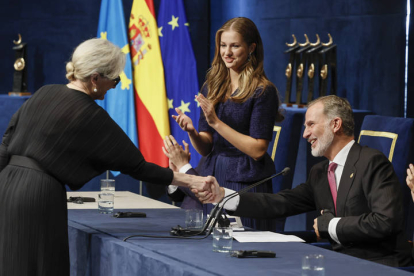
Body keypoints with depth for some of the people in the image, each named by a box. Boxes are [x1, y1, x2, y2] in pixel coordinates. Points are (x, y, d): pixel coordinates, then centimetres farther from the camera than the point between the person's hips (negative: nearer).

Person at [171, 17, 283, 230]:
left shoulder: (263, 91, -7)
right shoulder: (212, 87, 10)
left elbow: (258, 150, -13)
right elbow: (205, 148, 10)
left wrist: (217, 123, -17)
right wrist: (192, 132, -12)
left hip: (246, 183, -5)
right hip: (212, 180, 5)